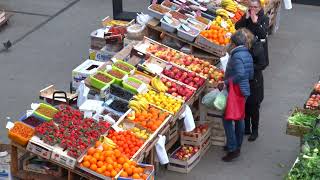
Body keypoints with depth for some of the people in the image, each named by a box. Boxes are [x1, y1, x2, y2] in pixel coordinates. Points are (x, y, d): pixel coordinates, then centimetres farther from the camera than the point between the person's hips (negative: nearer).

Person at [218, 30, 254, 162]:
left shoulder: (236, 56, -20)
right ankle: (237, 145, 30)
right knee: (239, 118, 19)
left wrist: (226, 83, -29)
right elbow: (250, 75, 15)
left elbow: (240, 74, -33)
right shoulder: (247, 54, 8)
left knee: (227, 119, -3)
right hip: (245, 90, 10)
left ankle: (233, 149, -4)